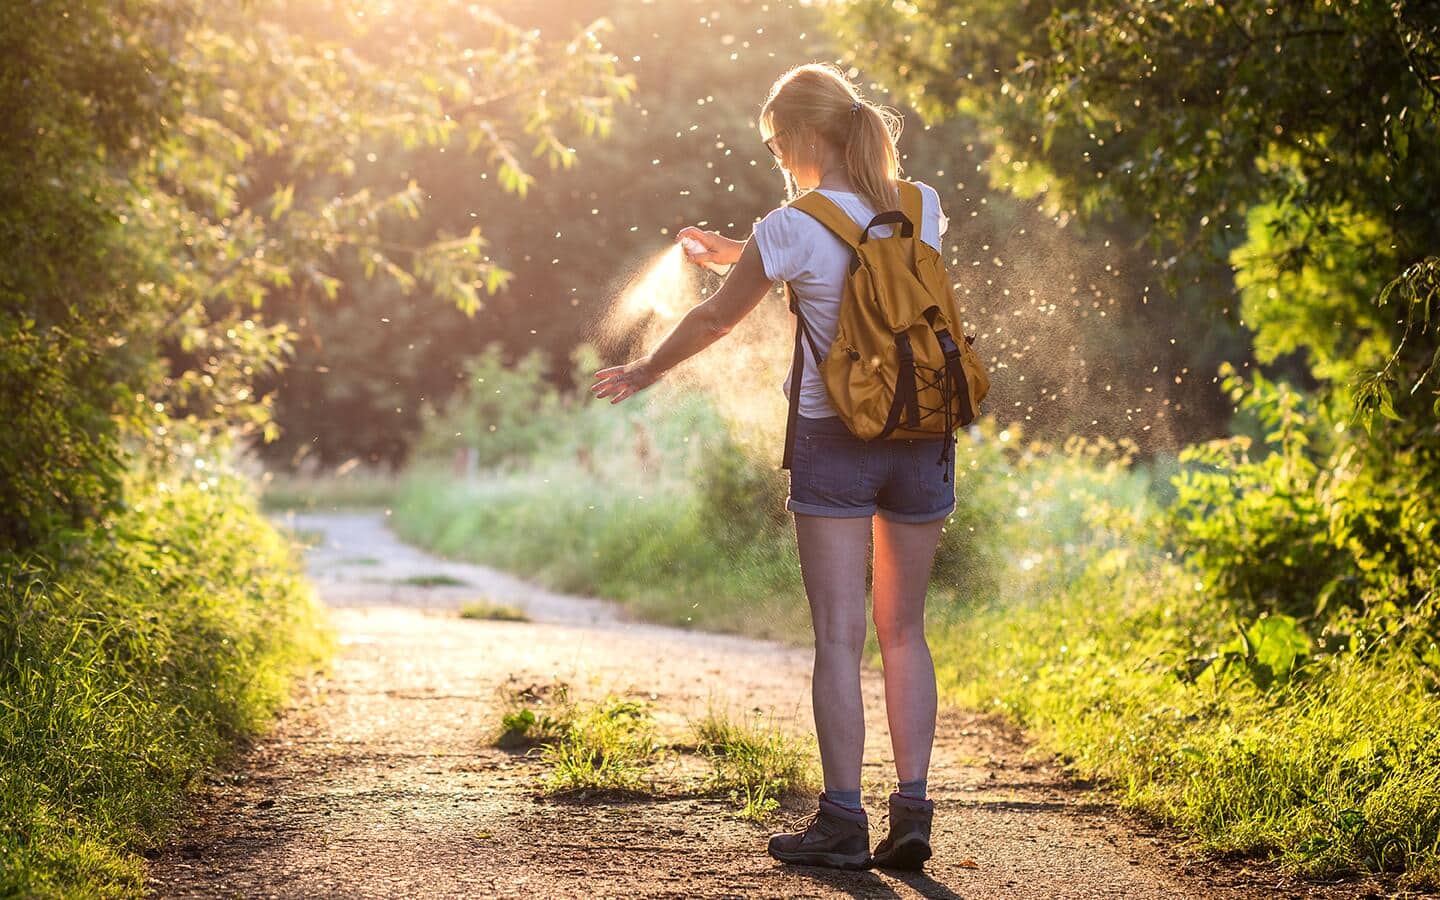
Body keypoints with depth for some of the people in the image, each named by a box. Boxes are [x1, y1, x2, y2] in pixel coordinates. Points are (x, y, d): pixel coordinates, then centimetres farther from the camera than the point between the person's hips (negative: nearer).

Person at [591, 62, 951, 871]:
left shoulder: (793, 231, -10)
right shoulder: (922, 210, 3)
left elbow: (715, 321, 3)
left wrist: (645, 373, 21)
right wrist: (750, 255, 31)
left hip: (835, 440, -4)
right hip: (923, 440, 4)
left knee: (839, 636, 0)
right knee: (903, 632, 11)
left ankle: (843, 820, 0)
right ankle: (912, 811, 6)